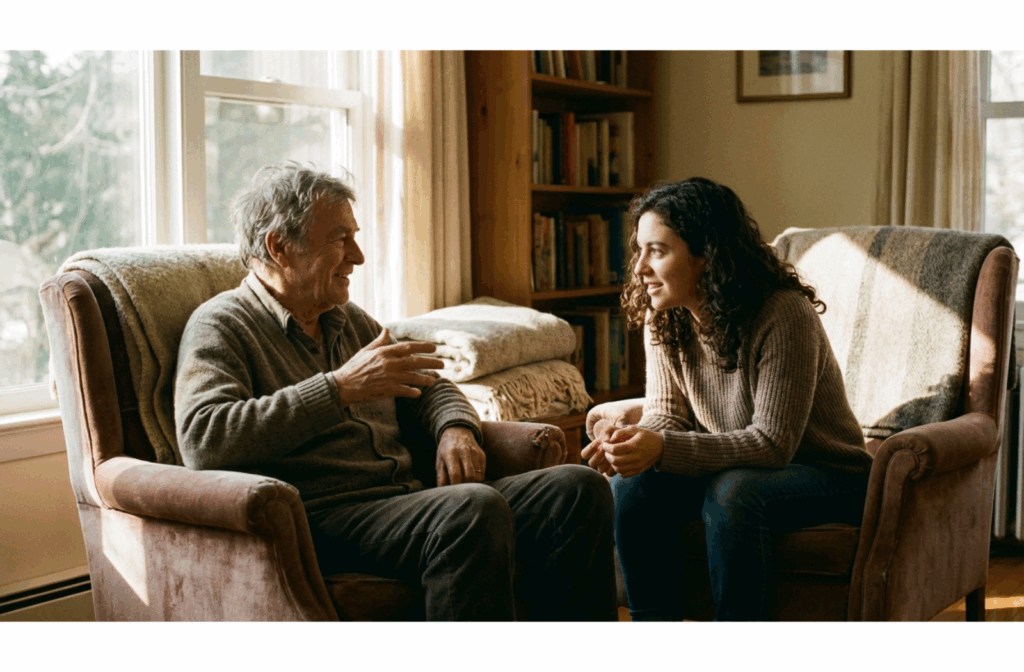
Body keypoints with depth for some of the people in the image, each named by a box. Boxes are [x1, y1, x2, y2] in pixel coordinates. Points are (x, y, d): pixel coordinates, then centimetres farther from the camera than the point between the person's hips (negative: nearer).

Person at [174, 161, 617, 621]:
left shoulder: (350, 320, 24)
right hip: (322, 518, -8)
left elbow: (428, 387, 34)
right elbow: (202, 441, -18)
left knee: (579, 488, -8)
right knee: (476, 509, -35)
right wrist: (340, 389, -20)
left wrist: (456, 428, 8)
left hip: (409, 502, 8)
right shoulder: (221, 326, 0)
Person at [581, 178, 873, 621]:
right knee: (632, 482, -20)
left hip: (829, 476, -6)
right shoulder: (663, 320, -5)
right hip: (731, 467, 6)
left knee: (732, 493, -35)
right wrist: (625, 442, -28)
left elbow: (772, 443, -28)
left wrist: (663, 449, -39)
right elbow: (666, 416, -3)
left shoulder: (783, 315, -26)